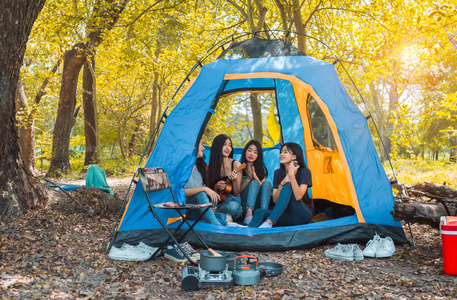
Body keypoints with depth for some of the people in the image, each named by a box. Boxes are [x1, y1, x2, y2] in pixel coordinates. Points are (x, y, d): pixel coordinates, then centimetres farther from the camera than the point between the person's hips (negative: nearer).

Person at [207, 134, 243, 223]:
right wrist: (216, 186, -12)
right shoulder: (210, 166, 5)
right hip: (216, 201, 0)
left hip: (231, 200, 1)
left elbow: (236, 193, 1)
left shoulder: (236, 164, 0)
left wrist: (234, 180, -19)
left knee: (234, 207, -37)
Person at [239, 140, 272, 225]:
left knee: (267, 183, -22)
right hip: (243, 204, -3)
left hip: (256, 206, 3)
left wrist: (256, 177, -13)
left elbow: (264, 187, 3)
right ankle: (248, 214, -52)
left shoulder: (260, 169, 16)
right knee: (254, 183, -28)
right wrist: (248, 179, -16)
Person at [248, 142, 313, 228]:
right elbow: (275, 200, -2)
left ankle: (269, 222, -42)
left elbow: (298, 197, -23)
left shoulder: (304, 172, -7)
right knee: (260, 212, -22)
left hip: (302, 215, -4)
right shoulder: (278, 173, 7)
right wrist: (282, 183, -17)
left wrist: (291, 174, -25)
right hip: (287, 213, 4)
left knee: (288, 188, -30)